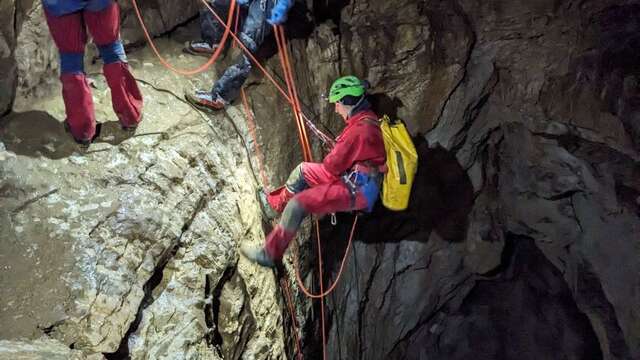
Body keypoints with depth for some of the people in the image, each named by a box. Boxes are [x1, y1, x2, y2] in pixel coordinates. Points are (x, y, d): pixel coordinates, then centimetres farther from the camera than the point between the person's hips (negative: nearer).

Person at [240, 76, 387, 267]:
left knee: (297, 204, -17)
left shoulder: (360, 128, -26)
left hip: (356, 190, -10)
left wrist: (326, 162, 1)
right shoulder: (368, 118, 7)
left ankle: (269, 254, -6)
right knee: (302, 170, 17)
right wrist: (331, 161, 3)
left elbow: (333, 165, -20)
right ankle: (275, 204, 37)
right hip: (353, 177, 10)